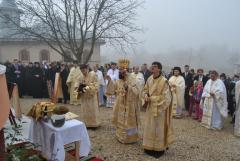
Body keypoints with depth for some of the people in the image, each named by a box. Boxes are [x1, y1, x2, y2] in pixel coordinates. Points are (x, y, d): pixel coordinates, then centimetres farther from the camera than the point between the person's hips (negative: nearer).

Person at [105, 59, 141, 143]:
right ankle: (121, 136, 30)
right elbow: (112, 90, 0)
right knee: (120, 121, 14)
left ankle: (130, 138, 21)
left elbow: (136, 92, -19)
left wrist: (128, 87, -32)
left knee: (129, 122, 5)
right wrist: (110, 81, -11)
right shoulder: (118, 81, 3)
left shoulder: (132, 80, -10)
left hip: (129, 106, -4)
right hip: (120, 106, 5)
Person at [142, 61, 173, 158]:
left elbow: (166, 97, -18)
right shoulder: (149, 79, 1)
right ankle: (150, 147, 31)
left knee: (158, 128, 6)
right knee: (149, 127, 15)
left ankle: (159, 149, 23)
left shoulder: (164, 81, -18)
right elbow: (145, 90, 13)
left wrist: (152, 98, -18)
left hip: (159, 108, -6)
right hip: (150, 107, 7)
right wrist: (146, 96, -9)